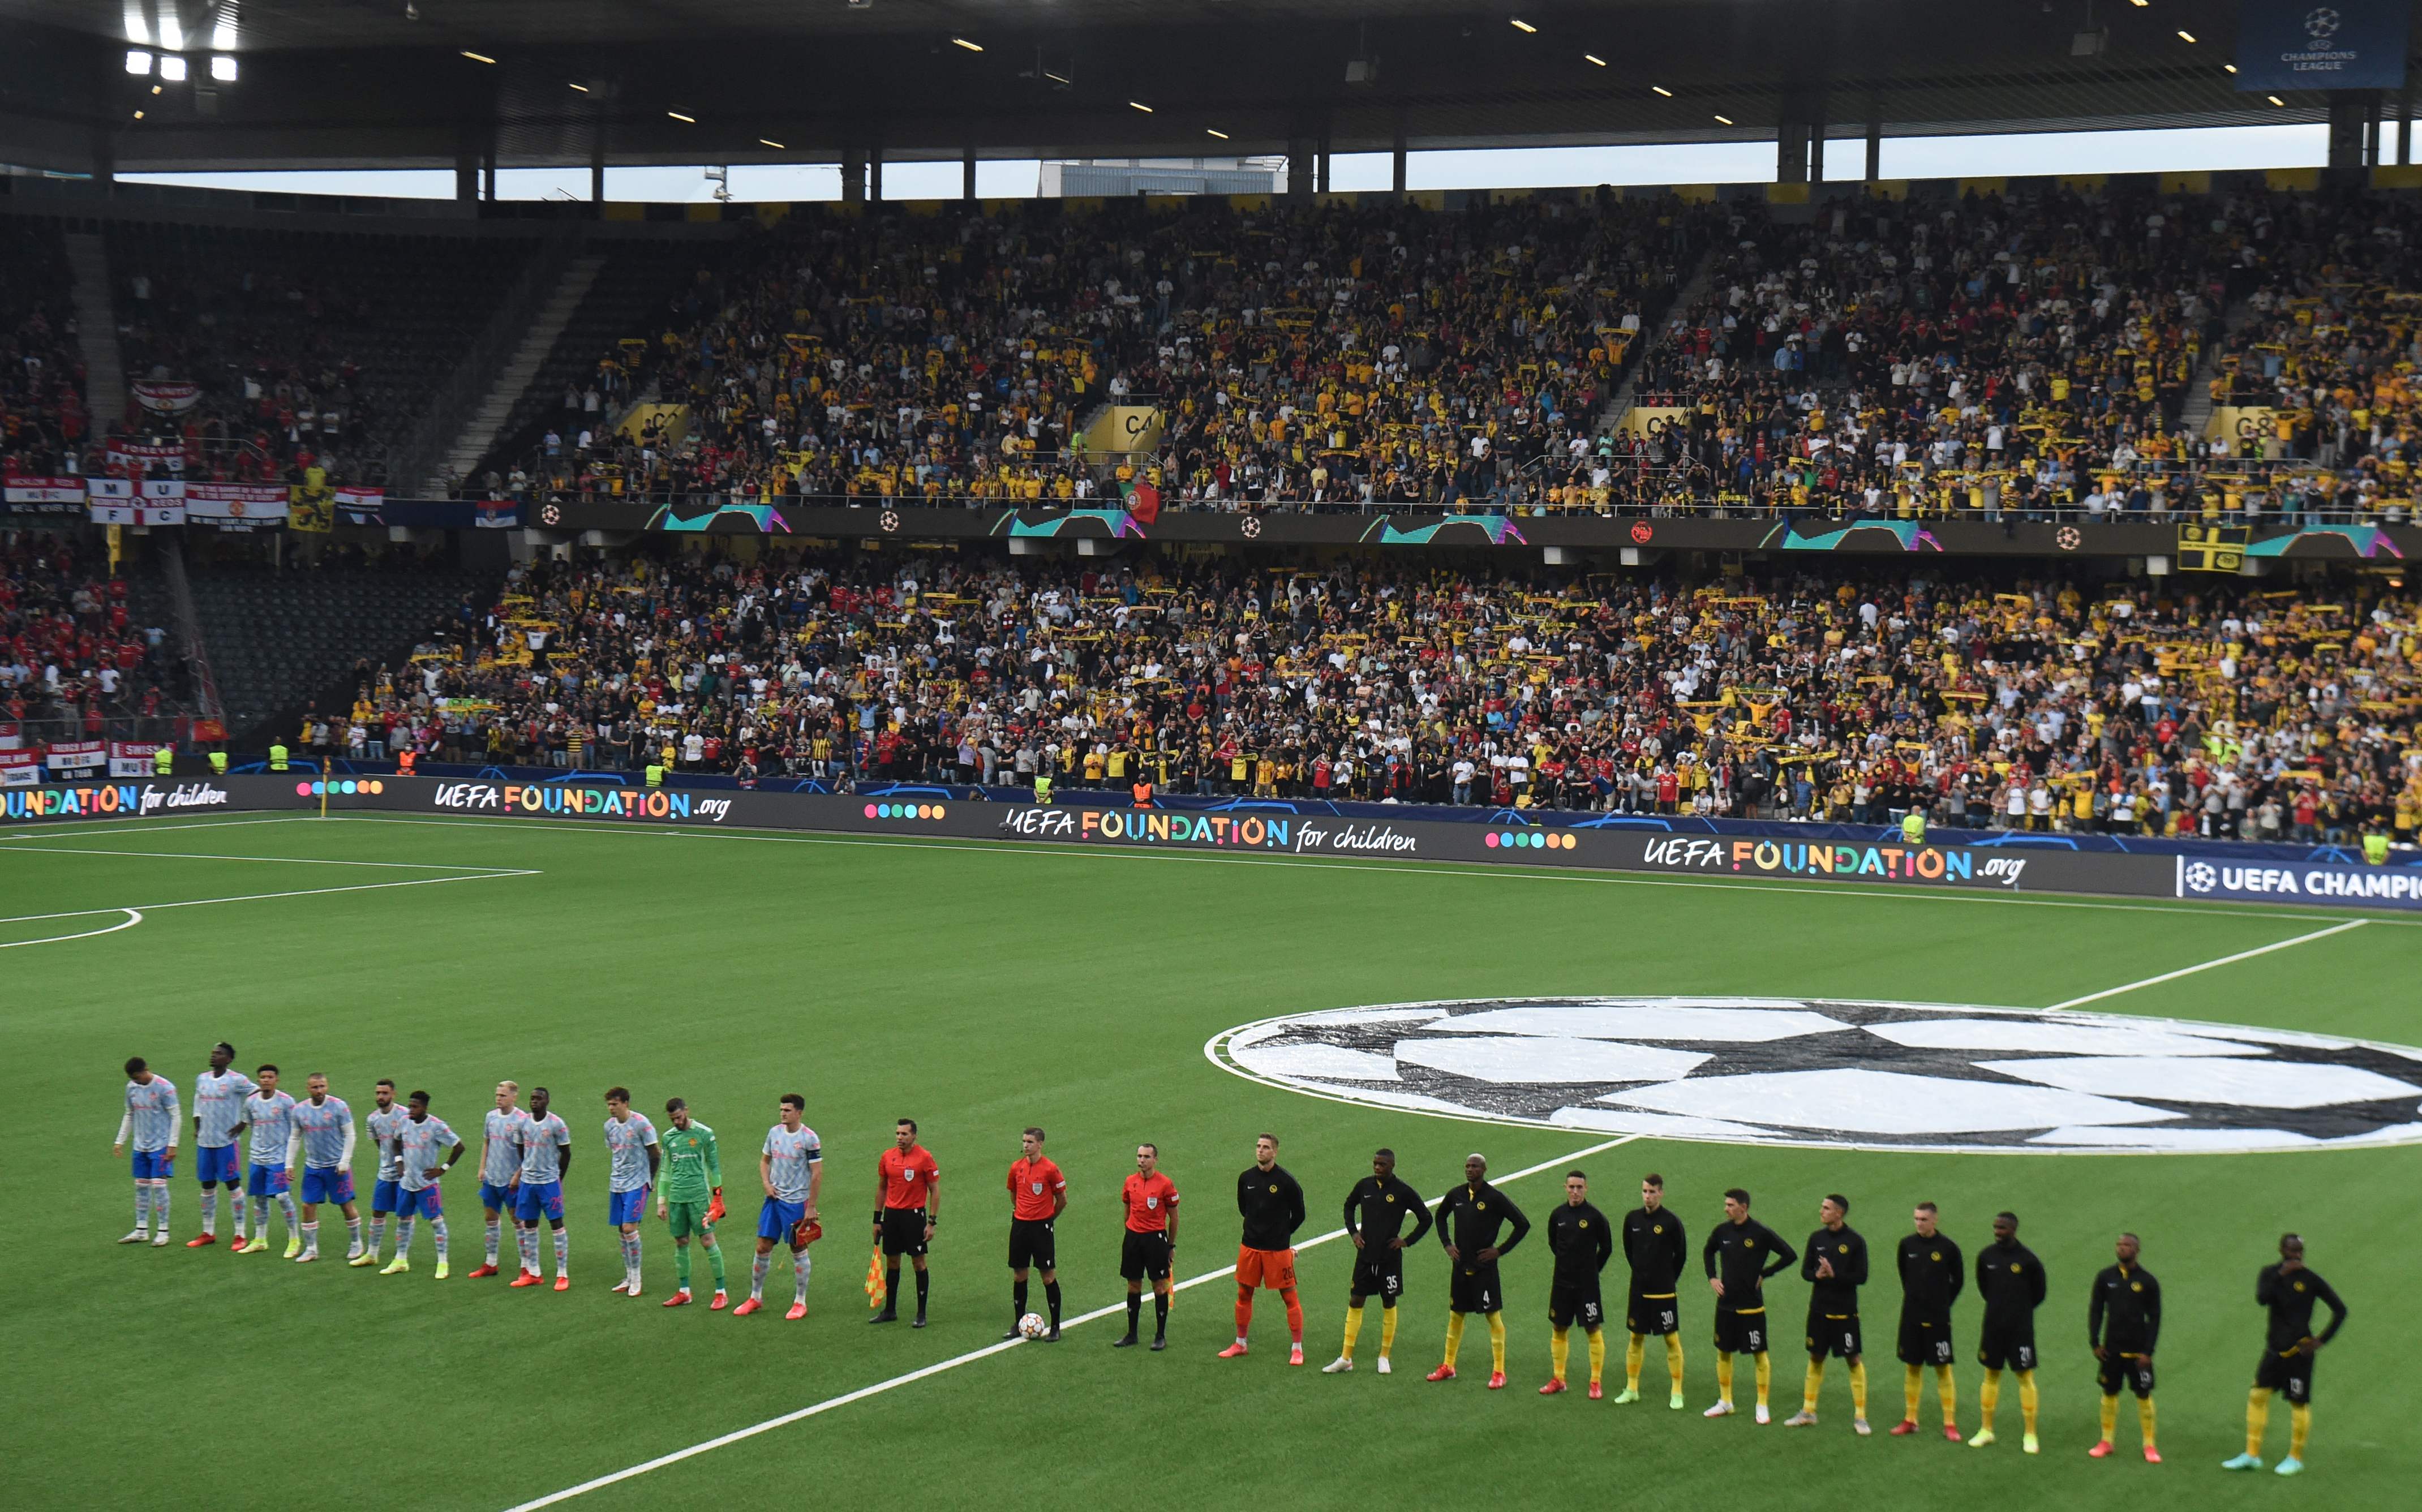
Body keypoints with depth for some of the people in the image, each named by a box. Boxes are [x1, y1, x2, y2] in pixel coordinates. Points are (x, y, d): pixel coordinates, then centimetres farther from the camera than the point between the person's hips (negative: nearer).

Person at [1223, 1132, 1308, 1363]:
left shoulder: (1286, 1180, -10)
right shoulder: (1246, 1178, 2)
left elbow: (1298, 1215, 0)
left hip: (1278, 1249, -4)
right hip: (1250, 1246, 4)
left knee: (1289, 1296, -1)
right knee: (1244, 1294, 11)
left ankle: (1297, 1349, 6)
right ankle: (1240, 1344, 25)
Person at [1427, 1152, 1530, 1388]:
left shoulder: (1495, 1198, -11)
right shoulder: (1455, 1195, 4)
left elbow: (1523, 1224, -8)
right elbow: (1441, 1216, 25)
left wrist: (1501, 1250, -9)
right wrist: (1446, 1243, 12)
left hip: (1485, 1267, -5)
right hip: (1460, 1265, 5)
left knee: (1493, 1316, -2)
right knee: (1455, 1315, 12)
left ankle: (1499, 1372, 2)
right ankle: (1448, 1367, 22)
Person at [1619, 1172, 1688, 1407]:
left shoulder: (1671, 1222, -10)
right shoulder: (1632, 1218, 2)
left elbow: (1681, 1255, 0)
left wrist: (1668, 1280, 4)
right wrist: (1641, 1273, 13)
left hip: (1664, 1291, -4)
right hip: (1639, 1289, 4)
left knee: (1672, 1339, -1)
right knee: (1636, 1338, 10)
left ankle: (1677, 1393, 4)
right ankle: (1631, 1389, 20)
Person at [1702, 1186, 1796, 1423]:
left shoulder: (1761, 1233, -12)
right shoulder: (1722, 1231, 1)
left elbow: (1790, 1255, -8)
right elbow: (1708, 1252, 22)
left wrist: (1764, 1274, -9)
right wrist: (1712, 1278, 9)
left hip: (1751, 1306, -5)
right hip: (1725, 1304, 5)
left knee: (1759, 1355, 1)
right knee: (1723, 1353, 12)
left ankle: (1762, 1406, 10)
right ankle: (1725, 1402, 25)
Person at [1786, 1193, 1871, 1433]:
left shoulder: (1855, 1241, -8)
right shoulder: (1817, 1238, 4)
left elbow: (1861, 1277, -10)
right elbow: (1805, 1271, 8)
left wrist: (1835, 1275, -22)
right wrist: (1817, 1275, -14)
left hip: (1845, 1312, -4)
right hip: (1819, 1309, 4)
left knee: (1854, 1360, -1)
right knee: (1815, 1359, 12)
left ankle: (1860, 1417, 6)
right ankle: (1808, 1413, 22)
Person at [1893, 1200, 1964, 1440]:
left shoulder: (1948, 1247, -8)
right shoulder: (1907, 1244, 0)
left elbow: (1958, 1281, 3)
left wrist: (1942, 1304, 5)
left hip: (1938, 1319, -3)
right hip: (1911, 1316, 3)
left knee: (1943, 1369, -1)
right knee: (1912, 1367, 9)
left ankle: (1950, 1424, 4)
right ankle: (1910, 1421, 18)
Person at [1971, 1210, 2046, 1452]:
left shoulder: (2028, 1260, -11)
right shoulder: (1986, 1256, 0)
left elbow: (2038, 1294, 2)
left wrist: (2020, 1311, 8)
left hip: (2021, 1327, -4)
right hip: (1993, 1324, 4)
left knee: (2025, 1377, -1)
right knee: (1991, 1375, 10)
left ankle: (2030, 1435, 5)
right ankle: (1986, 1430, 19)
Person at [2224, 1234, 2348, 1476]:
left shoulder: (2311, 1279, -7)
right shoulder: (2271, 1274, 4)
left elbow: (2340, 1310, -3)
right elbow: (2262, 1299, -16)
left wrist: (2322, 1340, -8)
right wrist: (2281, 1275, -24)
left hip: (2299, 1351, -4)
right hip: (2274, 1349, 4)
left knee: (2299, 1403, 2)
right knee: (2257, 1396, 2)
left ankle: (2296, 1459, 14)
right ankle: (2252, 1455, 10)